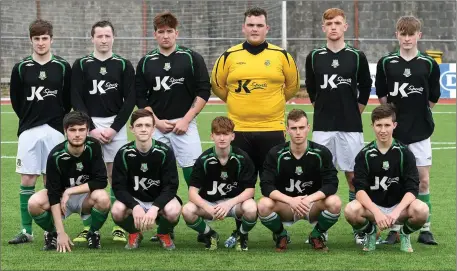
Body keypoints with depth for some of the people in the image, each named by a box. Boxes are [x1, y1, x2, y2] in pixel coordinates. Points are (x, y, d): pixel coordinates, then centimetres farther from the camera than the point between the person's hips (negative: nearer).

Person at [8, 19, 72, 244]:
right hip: (28, 131, 1)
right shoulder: (21, 68, 2)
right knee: (27, 179, 0)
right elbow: (15, 100, 9)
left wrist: (58, 120, 6)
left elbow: (69, 100, 7)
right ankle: (26, 230, 5)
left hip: (54, 130, 0)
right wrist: (29, 120, 11)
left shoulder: (63, 67, 1)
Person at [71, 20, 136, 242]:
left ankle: (119, 226, 4)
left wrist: (114, 128, -9)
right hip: (88, 125, 0)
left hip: (116, 126, 0)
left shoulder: (123, 65, 4)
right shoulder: (81, 65, 4)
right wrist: (92, 129, -9)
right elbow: (76, 99, -1)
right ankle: (87, 227, 5)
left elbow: (130, 100, 0)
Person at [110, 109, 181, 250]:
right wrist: (135, 206, -34)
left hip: (159, 200, -1)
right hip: (133, 200, 1)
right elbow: (119, 187, -15)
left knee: (173, 211, -34)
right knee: (117, 211, -32)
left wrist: (154, 207, -34)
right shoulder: (124, 153, -13)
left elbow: (171, 186, -17)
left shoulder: (165, 152, -16)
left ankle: (164, 234, 4)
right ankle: (134, 234, 4)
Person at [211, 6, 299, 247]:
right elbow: (217, 85, 15)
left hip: (272, 130, -1)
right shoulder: (229, 56, 2)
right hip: (239, 130, 1)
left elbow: (293, 85, 14)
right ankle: (239, 232, 16)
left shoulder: (281, 56, 1)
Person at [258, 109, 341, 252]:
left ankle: (317, 235, 1)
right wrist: (290, 200, -35)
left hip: (313, 205, 0)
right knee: (264, 205, -32)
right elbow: (266, 186, -18)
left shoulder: (322, 153, -10)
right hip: (285, 205, 0)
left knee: (334, 203, -31)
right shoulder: (276, 154, -10)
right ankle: (280, 235, 2)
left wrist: (309, 199, -34)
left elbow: (331, 184, -17)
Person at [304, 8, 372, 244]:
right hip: (322, 127, 1)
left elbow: (365, 88, 11)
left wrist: (354, 112, 11)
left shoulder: (357, 57, 0)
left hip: (350, 127, -1)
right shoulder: (314, 57, 3)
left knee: (353, 175, 1)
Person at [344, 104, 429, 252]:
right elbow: (360, 190, -14)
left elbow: (412, 189, -12)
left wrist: (396, 211, -31)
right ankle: (370, 233, 3)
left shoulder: (404, 153, -5)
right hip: (372, 206, 0)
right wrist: (376, 212, -32)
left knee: (421, 210, -33)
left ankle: (405, 235, 4)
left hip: (399, 206, 0)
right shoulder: (364, 155, -4)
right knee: (351, 210, -33)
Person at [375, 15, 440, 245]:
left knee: (423, 180, 1)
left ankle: (425, 230, 9)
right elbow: (382, 97, 8)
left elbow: (432, 99, 7)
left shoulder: (429, 64, -1)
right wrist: (398, 115, 7)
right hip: (394, 132, 0)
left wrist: (416, 113, 9)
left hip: (420, 131, 0)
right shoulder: (386, 63, 0)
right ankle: (394, 229, 10)